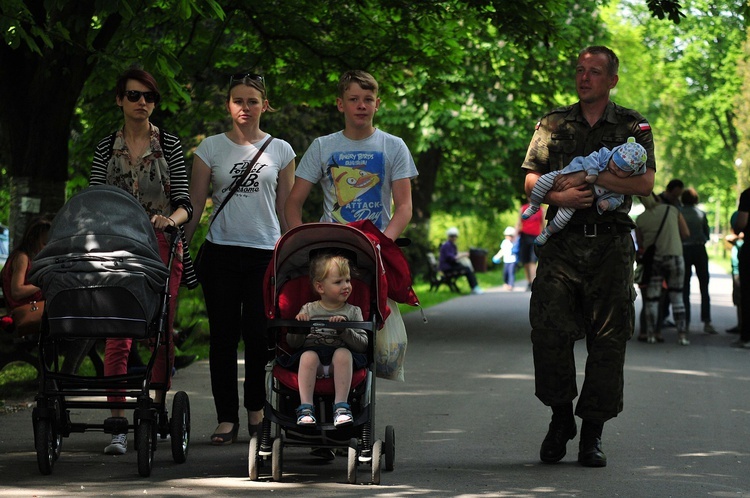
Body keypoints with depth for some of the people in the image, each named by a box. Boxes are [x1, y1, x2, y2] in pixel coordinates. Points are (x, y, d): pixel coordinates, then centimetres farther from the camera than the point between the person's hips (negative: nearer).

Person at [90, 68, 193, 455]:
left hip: (161, 246, 0)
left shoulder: (169, 144, 5)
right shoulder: (105, 148, 9)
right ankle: (117, 425, -9)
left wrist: (170, 219, -20)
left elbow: (184, 204, 1)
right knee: (117, 336, -8)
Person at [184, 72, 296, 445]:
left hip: (266, 253, 0)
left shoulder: (280, 150, 9)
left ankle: (256, 409, 15)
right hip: (221, 251, 0)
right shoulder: (211, 148, 6)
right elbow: (195, 205, 6)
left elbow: (286, 210, 11)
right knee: (223, 336, 0)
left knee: (259, 336, -3)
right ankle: (227, 417, 4)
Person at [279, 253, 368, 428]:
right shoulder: (309, 310, 15)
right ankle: (305, 408, -37)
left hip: (339, 361, 0)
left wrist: (344, 330, -13)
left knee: (343, 354, -33)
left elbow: (363, 344, 3)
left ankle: (341, 406, -35)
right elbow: (292, 343, 11)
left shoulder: (353, 311, 15)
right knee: (308, 356, -33)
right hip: (313, 353, 0)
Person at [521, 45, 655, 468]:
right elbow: (531, 179, 9)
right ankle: (561, 418, 10)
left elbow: (645, 182, -5)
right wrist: (558, 195, -11)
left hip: (611, 245, -1)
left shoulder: (633, 125, 7)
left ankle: (593, 433, 6)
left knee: (608, 338, -1)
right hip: (562, 243, 1)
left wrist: (590, 176, -13)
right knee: (549, 330, -9)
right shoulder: (554, 124, 14)